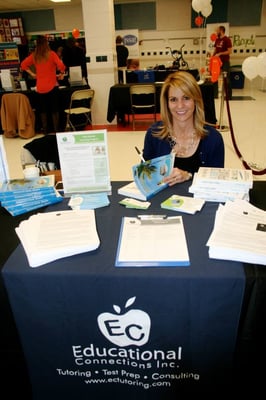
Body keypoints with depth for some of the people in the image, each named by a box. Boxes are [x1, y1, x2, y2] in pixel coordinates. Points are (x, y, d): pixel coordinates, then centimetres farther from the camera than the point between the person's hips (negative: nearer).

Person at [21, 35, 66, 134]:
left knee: (43, 110, 13)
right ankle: (56, 130, 7)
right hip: (52, 86, -3)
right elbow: (61, 65, -18)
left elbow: (23, 65, 6)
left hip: (40, 87, 3)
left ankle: (45, 130, 18)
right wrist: (61, 74, -1)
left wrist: (32, 74, 11)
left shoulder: (34, 55, 2)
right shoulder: (51, 54, -8)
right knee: (54, 109, 5)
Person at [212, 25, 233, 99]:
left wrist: (220, 53, -21)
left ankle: (229, 95, 6)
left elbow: (229, 51, -14)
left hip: (225, 62, -7)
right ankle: (215, 94, 14)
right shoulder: (217, 39, 11)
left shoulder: (227, 39, -10)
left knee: (226, 79, -2)